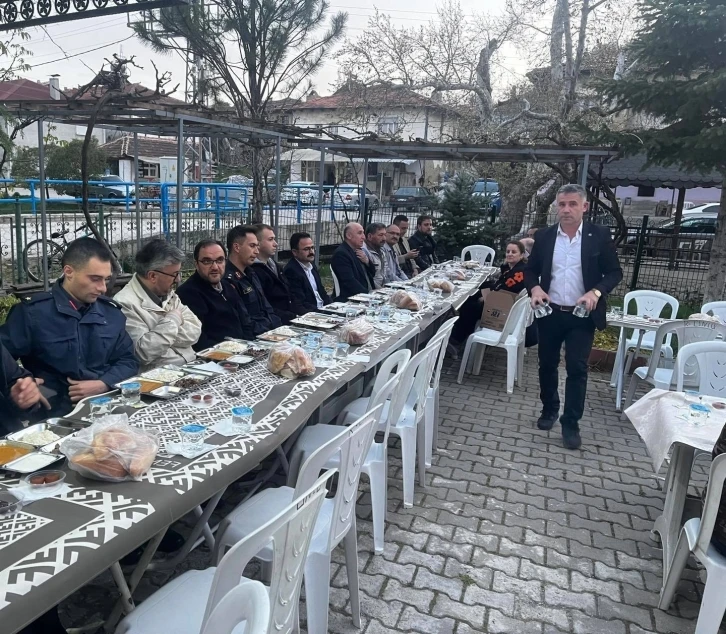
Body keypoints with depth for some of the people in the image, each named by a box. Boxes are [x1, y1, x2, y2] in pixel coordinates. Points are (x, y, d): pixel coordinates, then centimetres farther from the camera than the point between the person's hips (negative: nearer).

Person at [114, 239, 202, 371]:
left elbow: (194, 332, 4)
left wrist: (164, 335, -10)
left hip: (191, 367, 7)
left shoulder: (169, 294, 11)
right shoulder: (125, 303, -11)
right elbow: (144, 352, -21)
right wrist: (172, 320, -12)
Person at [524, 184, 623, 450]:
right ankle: (549, 410, 34)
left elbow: (615, 272, -1)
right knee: (547, 365, 14)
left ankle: (571, 423, 12)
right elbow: (531, 270, 9)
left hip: (582, 316, -2)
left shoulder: (599, 235, -4)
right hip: (550, 313, 3)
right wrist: (535, 288, -11)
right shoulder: (544, 236, 1)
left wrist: (596, 291, -19)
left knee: (577, 369, 1)